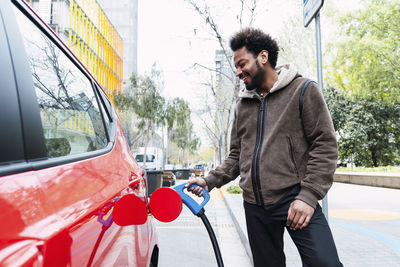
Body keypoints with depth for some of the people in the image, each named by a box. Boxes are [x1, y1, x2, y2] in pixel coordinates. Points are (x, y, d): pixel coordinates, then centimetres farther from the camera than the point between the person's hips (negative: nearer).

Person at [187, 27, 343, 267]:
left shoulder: (303, 90, 0)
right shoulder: (243, 105, 16)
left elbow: (325, 146, -6)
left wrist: (308, 195, -15)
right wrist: (211, 180, 4)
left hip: (294, 198, -4)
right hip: (255, 207, 5)